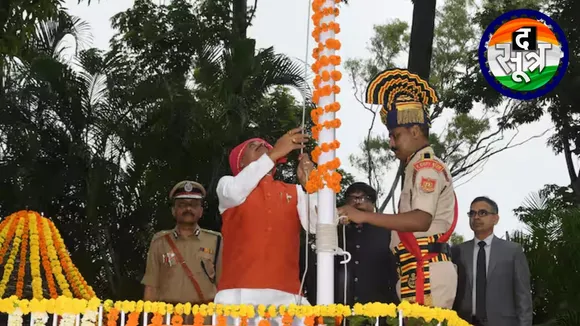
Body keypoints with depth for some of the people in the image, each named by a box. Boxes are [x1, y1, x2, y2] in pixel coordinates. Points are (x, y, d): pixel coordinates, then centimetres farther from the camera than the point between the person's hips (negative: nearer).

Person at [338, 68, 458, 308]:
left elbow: (421, 220, -23)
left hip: (427, 273, -10)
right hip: (420, 274, 10)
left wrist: (364, 216, -23)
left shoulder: (427, 167, -7)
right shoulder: (419, 169, 24)